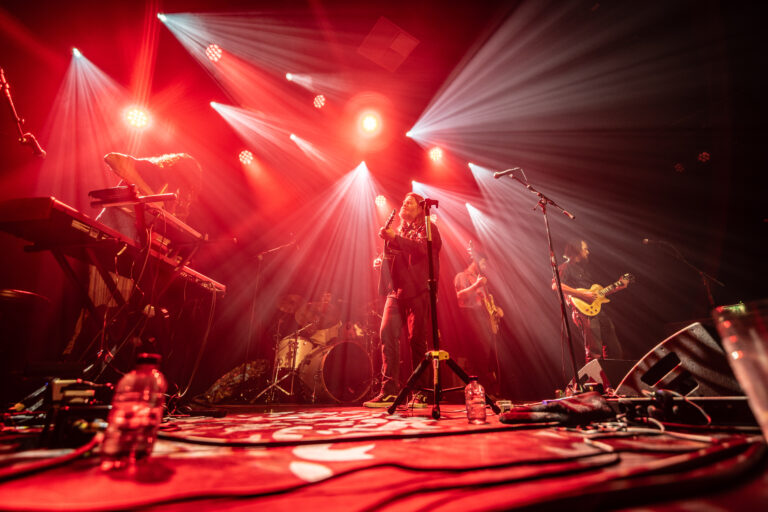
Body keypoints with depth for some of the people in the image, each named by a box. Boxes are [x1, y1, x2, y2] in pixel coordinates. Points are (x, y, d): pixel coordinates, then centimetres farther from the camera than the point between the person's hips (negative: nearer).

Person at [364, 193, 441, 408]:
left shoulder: (427, 228, 7)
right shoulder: (401, 231, 27)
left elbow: (421, 248, -14)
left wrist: (394, 238, -18)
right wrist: (382, 262, 10)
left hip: (418, 291, -6)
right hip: (396, 290, 6)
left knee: (417, 340, -6)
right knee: (387, 333, -8)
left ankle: (420, 393, 5)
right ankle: (389, 390, -5)